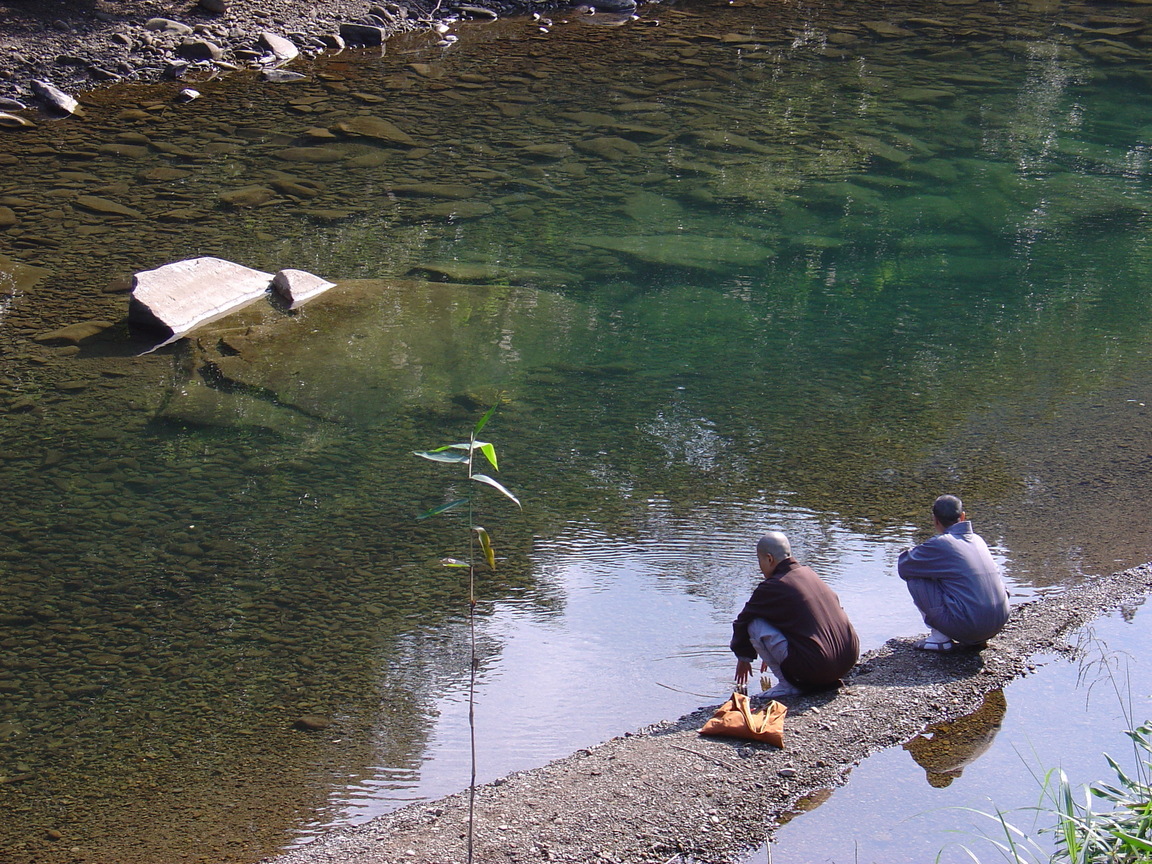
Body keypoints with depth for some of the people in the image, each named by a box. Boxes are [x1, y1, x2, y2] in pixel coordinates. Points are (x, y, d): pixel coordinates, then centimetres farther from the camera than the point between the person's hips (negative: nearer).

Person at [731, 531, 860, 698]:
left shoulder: (772, 587, -6)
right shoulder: (809, 573, 15)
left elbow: (743, 622, 7)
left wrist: (743, 658, 27)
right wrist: (776, 655, 41)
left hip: (814, 669, -7)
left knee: (755, 625, -3)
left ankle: (788, 684, 2)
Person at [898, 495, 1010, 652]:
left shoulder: (939, 544, -7)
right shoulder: (978, 540, 14)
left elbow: (903, 566, 0)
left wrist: (916, 552, 21)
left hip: (966, 625, -7)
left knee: (915, 578, 4)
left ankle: (940, 637, 5)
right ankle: (976, 639, 18)